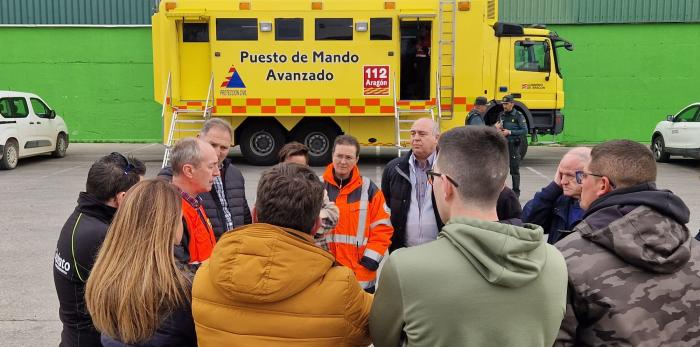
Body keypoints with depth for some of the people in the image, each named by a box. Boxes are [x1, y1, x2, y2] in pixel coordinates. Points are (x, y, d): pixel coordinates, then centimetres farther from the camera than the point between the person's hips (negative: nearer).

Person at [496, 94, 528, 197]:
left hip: (513, 145, -5)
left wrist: (510, 132, -17)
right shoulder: (501, 115, 11)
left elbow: (525, 130, -10)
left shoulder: (518, 115, -5)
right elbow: (497, 128, 21)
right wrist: (497, 129, -4)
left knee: (514, 170, 0)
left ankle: (516, 191, 8)